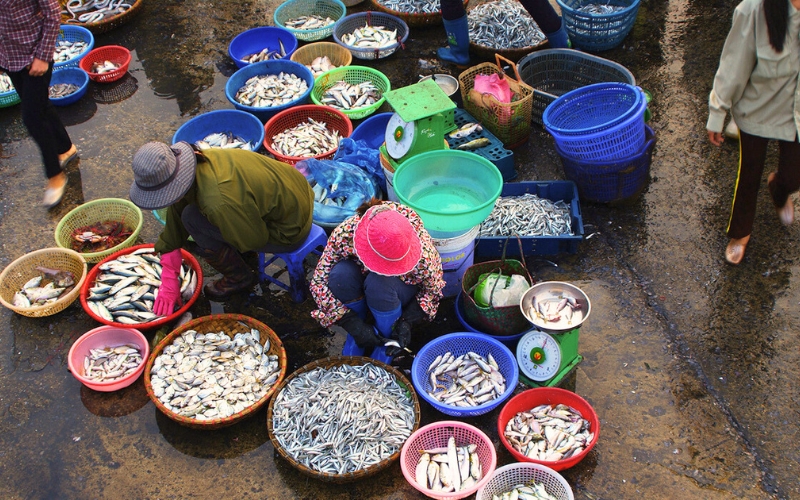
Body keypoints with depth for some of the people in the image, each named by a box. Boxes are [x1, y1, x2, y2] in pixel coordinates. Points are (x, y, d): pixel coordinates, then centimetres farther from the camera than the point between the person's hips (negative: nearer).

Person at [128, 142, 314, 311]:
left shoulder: (218, 203, -37)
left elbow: (255, 239, -19)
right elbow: (174, 223, 0)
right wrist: (168, 284, 5)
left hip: (290, 231, -8)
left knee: (193, 219, -15)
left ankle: (239, 277, 7)